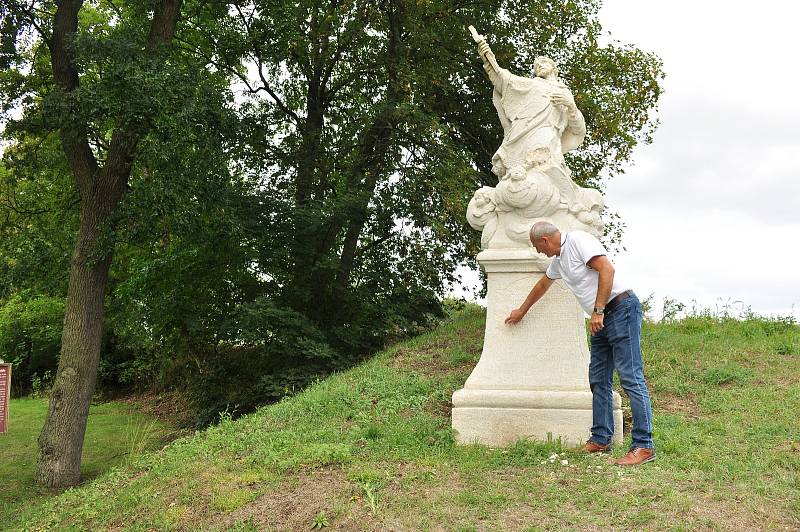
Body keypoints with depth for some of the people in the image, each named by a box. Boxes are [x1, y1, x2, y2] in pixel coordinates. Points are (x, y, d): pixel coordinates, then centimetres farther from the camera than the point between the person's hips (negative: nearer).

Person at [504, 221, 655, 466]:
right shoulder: (558, 260, 21)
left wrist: (598, 311, -22)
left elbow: (606, 269, -21)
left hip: (621, 309, -10)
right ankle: (601, 439, 16)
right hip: (602, 319, 10)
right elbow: (542, 284, 38)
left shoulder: (578, 240, -9)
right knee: (598, 381, 10)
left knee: (631, 378, -11)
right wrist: (522, 311, 50)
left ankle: (643, 446, -11)